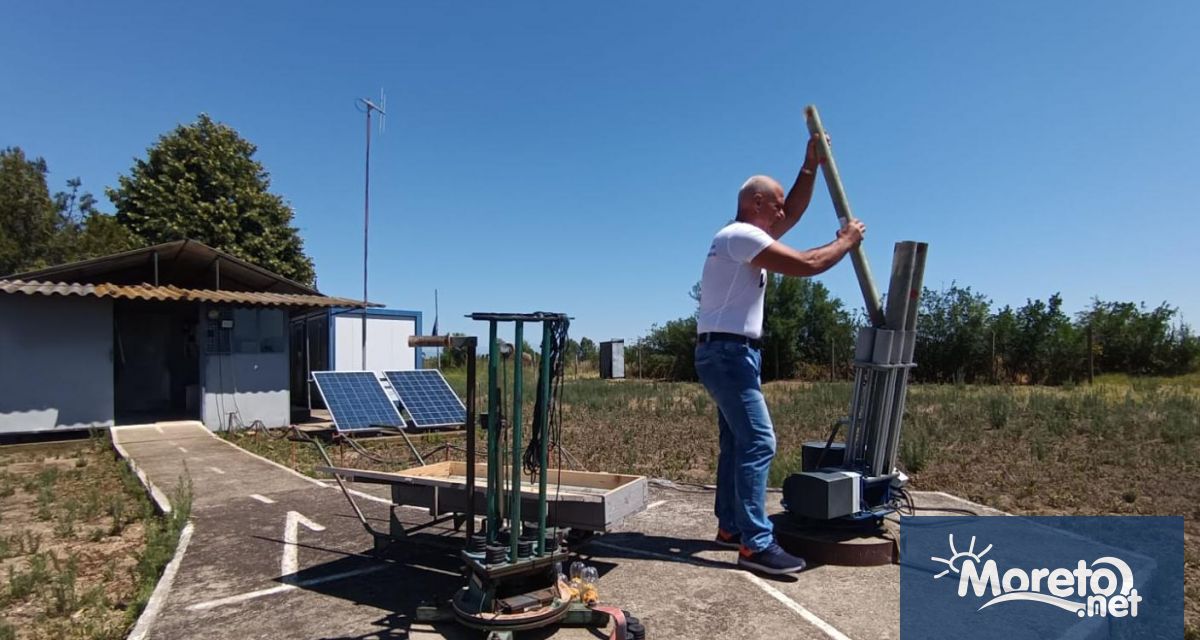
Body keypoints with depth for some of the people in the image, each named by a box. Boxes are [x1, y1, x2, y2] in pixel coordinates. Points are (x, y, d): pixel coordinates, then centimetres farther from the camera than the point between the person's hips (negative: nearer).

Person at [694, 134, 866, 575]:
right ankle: (756, 545, -12)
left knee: (738, 442, 14)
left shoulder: (747, 237, 20)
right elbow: (807, 265, -16)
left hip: (731, 354, 11)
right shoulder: (741, 235, -12)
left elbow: (795, 212, 27)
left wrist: (811, 165, 23)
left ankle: (730, 527, 24)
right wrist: (846, 242, 1)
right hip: (728, 353, -11)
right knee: (758, 443, -14)